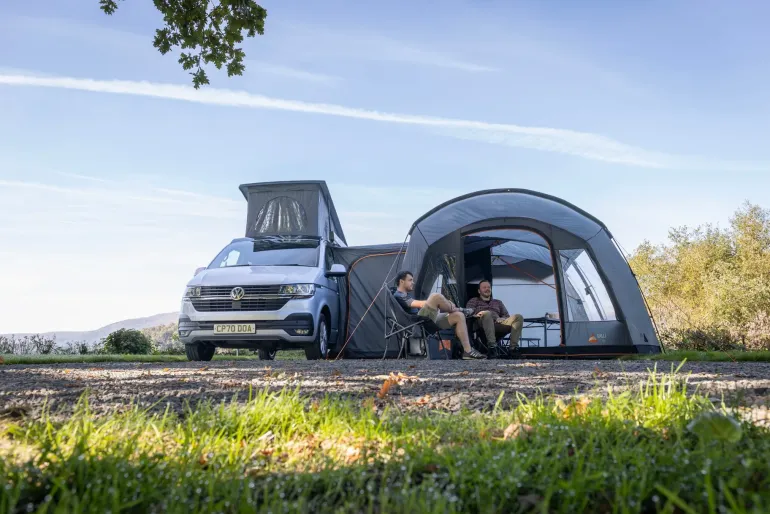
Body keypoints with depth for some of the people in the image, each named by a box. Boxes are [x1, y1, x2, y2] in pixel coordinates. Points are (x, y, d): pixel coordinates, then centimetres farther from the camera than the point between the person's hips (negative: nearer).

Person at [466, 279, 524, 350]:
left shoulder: (498, 302, 36)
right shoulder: (474, 301, 27)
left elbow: (507, 316, 24)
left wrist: (502, 319, -1)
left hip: (498, 323, 4)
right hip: (481, 324, -4)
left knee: (518, 317, -19)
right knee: (487, 313, -38)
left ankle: (514, 346, -34)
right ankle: (492, 344, -49)